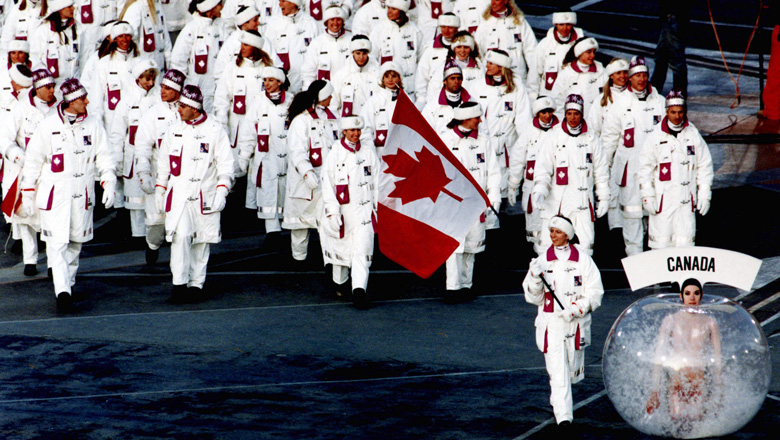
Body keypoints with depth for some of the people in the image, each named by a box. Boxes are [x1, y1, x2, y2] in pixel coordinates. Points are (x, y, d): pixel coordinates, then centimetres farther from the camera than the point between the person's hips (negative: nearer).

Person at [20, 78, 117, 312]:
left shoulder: (93, 124, 2)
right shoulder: (48, 126, -6)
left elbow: (104, 157, 9)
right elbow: (32, 161, 1)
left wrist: (108, 184, -4)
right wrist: (27, 194, 1)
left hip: (82, 194, 3)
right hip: (54, 194, -3)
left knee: (76, 240, 12)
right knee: (57, 242, -10)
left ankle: (68, 282, 30)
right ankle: (62, 291, -15)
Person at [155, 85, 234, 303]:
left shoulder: (215, 131, 0)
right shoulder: (173, 131, 9)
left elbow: (225, 165, 0)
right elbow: (163, 164, 17)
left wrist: (222, 191, -10)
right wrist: (159, 190, 13)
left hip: (205, 197, -1)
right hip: (178, 195, 1)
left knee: (201, 241, 5)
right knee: (180, 237, -14)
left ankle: (196, 285, 15)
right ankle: (179, 285, -12)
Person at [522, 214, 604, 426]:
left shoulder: (582, 259, -2)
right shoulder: (543, 260, 4)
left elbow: (595, 292, -3)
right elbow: (533, 297, 5)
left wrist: (576, 310, -17)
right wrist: (536, 279, -15)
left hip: (576, 322, 0)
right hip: (550, 323, 0)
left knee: (573, 369, 12)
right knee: (557, 371, -10)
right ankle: (563, 414, -9)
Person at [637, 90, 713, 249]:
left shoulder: (693, 135, 4)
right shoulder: (656, 136, -1)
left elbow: (704, 166, 10)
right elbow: (645, 168, 2)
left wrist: (704, 195, 6)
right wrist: (647, 196, -3)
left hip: (686, 200, 1)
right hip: (662, 198, -1)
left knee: (685, 242, -1)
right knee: (661, 239, -3)